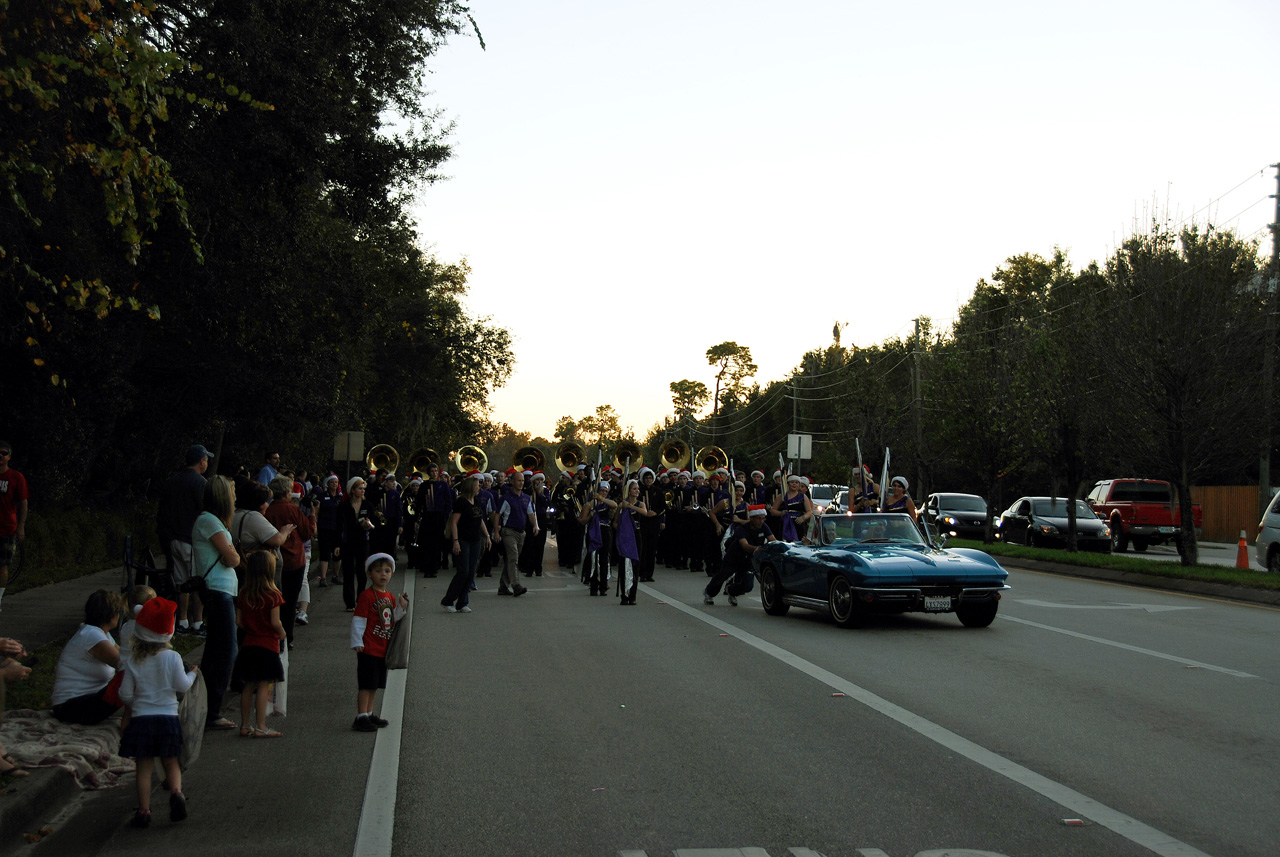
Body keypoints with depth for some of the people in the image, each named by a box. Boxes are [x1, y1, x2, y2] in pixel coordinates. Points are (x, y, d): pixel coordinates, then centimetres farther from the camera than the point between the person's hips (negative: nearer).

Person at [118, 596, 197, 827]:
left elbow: (125, 693, 0)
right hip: (168, 717, 0)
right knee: (171, 763, 13)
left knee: (144, 767, 5)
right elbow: (182, 686, -6)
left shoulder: (133, 663, -2)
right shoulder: (172, 657, -5)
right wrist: (191, 674, 14)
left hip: (141, 719, 0)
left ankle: (144, 810, 3)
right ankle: (176, 792, -12)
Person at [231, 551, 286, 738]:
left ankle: (245, 725, 17)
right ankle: (260, 727, -2)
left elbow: (239, 621, 5)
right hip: (268, 645, -5)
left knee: (248, 687, 12)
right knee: (263, 686, -2)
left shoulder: (243, 593, 2)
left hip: (248, 644, 5)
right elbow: (275, 622, -15)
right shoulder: (273, 595, -13)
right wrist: (282, 633, 4)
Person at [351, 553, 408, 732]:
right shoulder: (367, 596, -12)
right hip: (368, 649, -8)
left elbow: (393, 619, 14)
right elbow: (358, 620, -14)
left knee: (375, 684, 16)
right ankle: (361, 717, -2)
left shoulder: (390, 598, 12)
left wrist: (402, 607, -3)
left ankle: (369, 714, 26)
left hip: (383, 649, 8)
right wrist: (357, 642, -18)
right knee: (366, 684, -6)